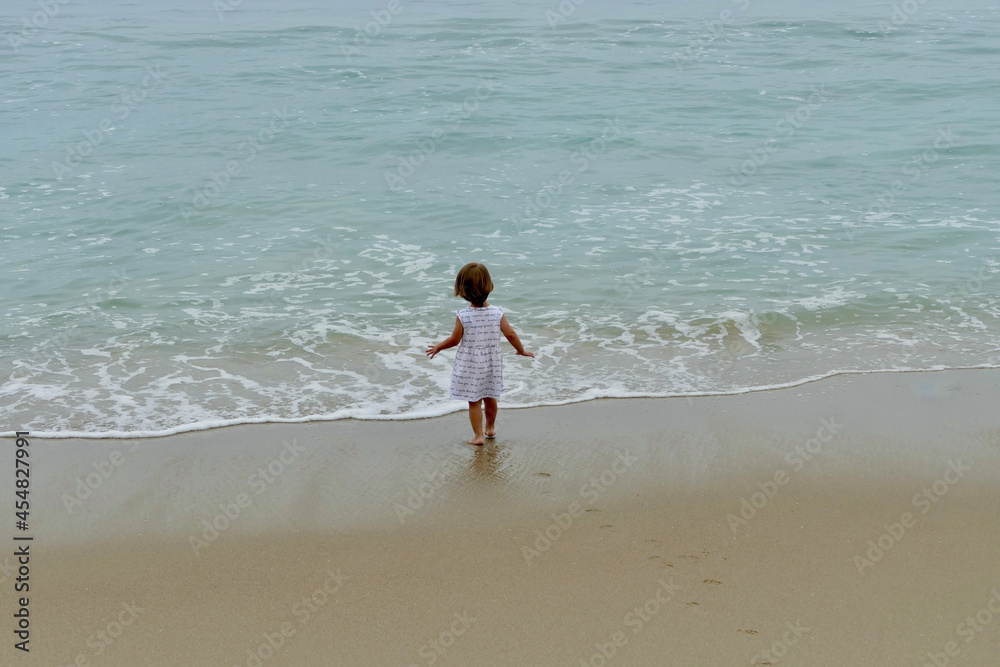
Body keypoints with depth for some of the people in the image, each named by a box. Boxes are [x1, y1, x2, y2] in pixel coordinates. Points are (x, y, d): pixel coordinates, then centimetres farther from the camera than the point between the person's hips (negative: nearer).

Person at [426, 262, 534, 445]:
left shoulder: (463, 316, -17)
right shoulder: (497, 313, -11)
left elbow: (454, 340, -8)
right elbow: (510, 334, -7)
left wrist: (438, 347, 10)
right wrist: (521, 350, 10)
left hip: (470, 365, -3)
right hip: (491, 363, 3)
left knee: (474, 401, 7)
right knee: (490, 398, 21)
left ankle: (478, 435, 8)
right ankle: (490, 428, 38)